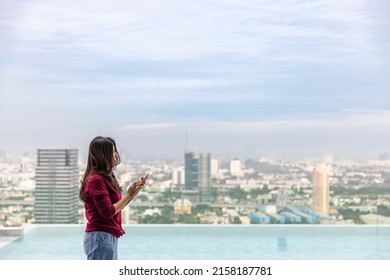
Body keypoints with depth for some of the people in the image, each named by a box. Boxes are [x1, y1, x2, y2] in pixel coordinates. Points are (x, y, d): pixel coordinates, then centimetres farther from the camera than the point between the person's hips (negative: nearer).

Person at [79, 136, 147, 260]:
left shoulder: (107, 178, 14)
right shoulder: (96, 179, -15)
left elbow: (116, 206, 16)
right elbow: (108, 212, -19)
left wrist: (134, 192, 7)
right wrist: (128, 195, -13)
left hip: (109, 237, 10)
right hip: (100, 237, -10)